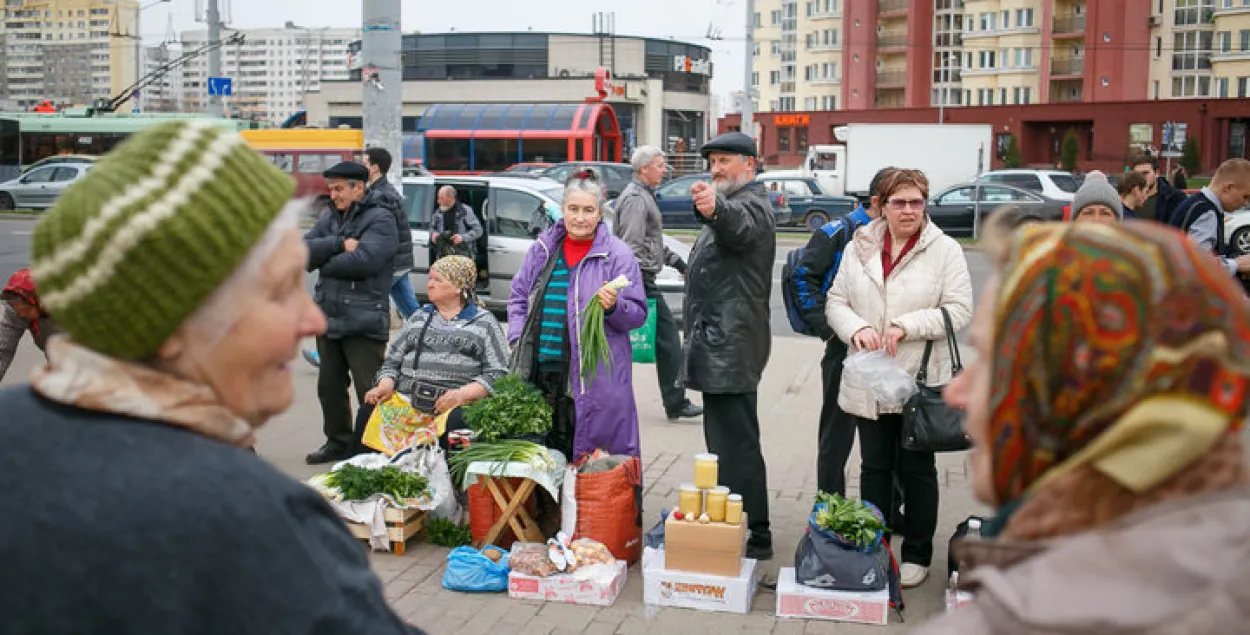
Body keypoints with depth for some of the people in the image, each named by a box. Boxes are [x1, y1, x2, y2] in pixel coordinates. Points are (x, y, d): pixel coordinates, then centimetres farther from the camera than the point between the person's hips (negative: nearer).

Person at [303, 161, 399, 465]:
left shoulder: (380, 219, -7)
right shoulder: (329, 217, 14)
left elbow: (364, 260, -22)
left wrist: (323, 263, -7)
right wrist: (341, 244, -15)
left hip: (364, 322, -7)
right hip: (328, 319, 7)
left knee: (370, 392, -4)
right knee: (330, 387, 17)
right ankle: (338, 442, 33)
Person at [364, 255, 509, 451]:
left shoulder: (485, 322, 11)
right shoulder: (420, 317, 25)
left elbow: (498, 374, 1)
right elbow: (392, 361, 23)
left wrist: (461, 394, -14)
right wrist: (385, 386, 1)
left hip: (456, 404, -3)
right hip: (407, 398, 4)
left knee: (455, 421, -37)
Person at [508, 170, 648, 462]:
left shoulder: (618, 254, -2)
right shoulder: (542, 249, 12)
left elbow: (638, 315, -2)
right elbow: (519, 298, 20)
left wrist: (614, 306, -22)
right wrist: (518, 340, 8)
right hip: (539, 372, 5)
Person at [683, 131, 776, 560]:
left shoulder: (750, 205, -13)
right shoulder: (730, 204, 22)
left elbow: (737, 223, -39)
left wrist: (714, 208, -59)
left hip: (731, 346, -11)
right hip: (720, 346, 11)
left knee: (736, 444, -10)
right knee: (727, 443, 16)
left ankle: (754, 537, -4)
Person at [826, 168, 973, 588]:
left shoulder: (945, 250, -2)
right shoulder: (859, 249, 7)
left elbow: (959, 309, -8)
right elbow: (836, 301, 7)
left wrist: (906, 326, -19)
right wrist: (856, 329, -14)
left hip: (921, 380, -3)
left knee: (917, 470, 7)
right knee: (874, 467, 12)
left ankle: (917, 554, 20)